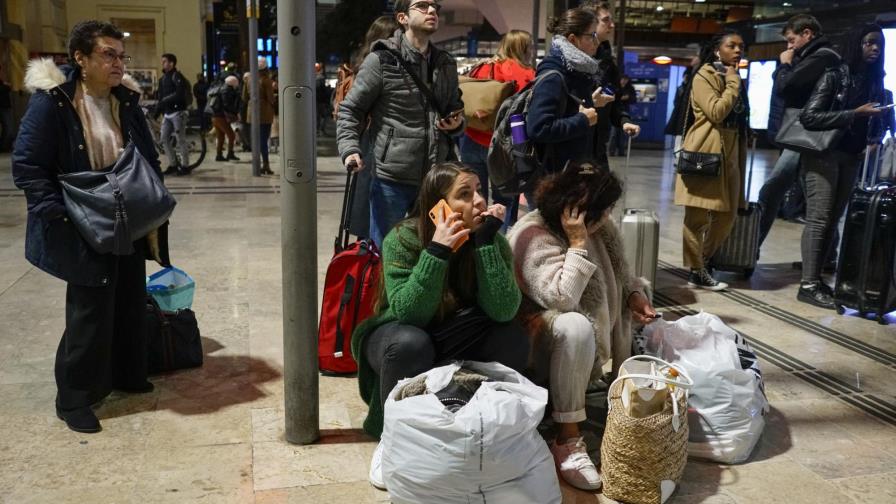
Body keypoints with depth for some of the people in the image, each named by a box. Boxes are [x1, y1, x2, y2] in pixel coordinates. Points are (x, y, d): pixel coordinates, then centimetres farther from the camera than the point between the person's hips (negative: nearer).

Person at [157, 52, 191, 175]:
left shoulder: (177, 76, -8)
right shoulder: (162, 78, 15)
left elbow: (179, 94, -20)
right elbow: (161, 96, 15)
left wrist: (164, 101, -21)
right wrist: (158, 107, 4)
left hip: (177, 112, -8)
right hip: (167, 113, 8)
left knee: (181, 139, -4)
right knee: (164, 139, 5)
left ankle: (185, 166, 4)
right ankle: (172, 164, 14)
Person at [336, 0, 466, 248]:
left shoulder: (446, 64, 13)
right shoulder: (382, 60, -5)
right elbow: (350, 110, -3)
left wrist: (456, 124, 2)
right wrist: (350, 149, -19)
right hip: (391, 180, -5)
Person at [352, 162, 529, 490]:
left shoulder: (492, 240, -15)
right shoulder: (402, 239, -23)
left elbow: (503, 311, -28)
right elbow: (408, 315, -32)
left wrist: (485, 241, -32)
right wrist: (436, 251, -41)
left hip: (456, 347, 3)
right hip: (397, 344, -2)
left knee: (514, 341, -24)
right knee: (410, 343, -37)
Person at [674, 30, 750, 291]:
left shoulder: (734, 79, 20)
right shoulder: (704, 77, -6)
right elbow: (716, 112, -19)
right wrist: (733, 84, -10)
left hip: (730, 154, 9)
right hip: (705, 153, -9)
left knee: (727, 215, 9)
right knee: (698, 216, -4)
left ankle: (703, 261, 23)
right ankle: (697, 272, 3)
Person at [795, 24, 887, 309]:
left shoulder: (875, 82, 9)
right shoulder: (834, 76, -7)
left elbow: (873, 123, 15)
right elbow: (809, 117, -15)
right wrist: (855, 114, -18)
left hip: (852, 158, 6)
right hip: (824, 155, -6)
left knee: (832, 220, 7)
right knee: (818, 219, -7)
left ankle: (815, 278, 14)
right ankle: (808, 285, -5)